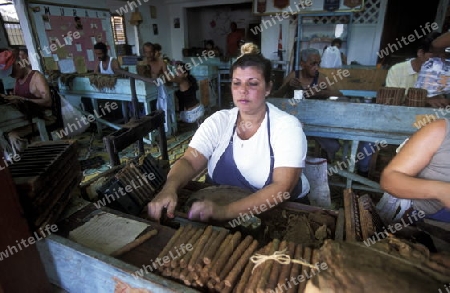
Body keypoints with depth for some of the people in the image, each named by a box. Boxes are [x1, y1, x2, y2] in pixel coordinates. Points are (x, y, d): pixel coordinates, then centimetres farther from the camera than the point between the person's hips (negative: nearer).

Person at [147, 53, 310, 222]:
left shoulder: (287, 126, -13)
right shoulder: (218, 121, -3)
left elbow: (282, 187, -23)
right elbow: (189, 162, -12)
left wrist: (225, 211, -34)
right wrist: (169, 189, -34)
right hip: (219, 203, 1)